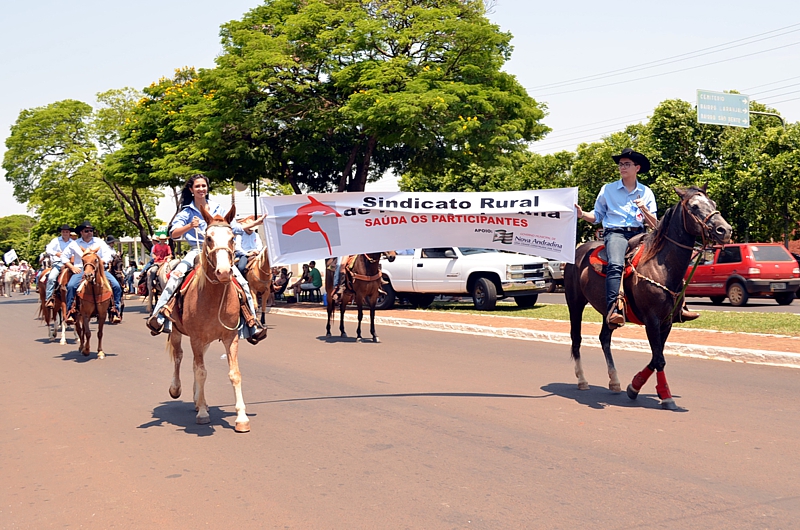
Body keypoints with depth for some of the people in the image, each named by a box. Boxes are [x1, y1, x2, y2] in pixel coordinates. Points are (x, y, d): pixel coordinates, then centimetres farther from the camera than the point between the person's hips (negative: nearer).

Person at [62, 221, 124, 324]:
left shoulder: (99, 242, 11)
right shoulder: (74, 244, 10)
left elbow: (109, 255, 5)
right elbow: (64, 256, 13)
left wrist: (101, 261, -12)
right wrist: (72, 267, 0)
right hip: (81, 270, -1)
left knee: (116, 286, -19)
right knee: (71, 286, -29)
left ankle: (115, 311, -10)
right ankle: (70, 312, -18)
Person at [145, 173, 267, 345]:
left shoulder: (217, 208, 9)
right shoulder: (187, 212, 1)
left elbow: (232, 227, 17)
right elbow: (173, 234, -11)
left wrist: (253, 224, 8)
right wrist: (190, 226, -28)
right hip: (196, 252, -2)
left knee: (242, 282, -11)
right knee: (176, 276, -29)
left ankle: (252, 326, -2)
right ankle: (158, 317, -22)